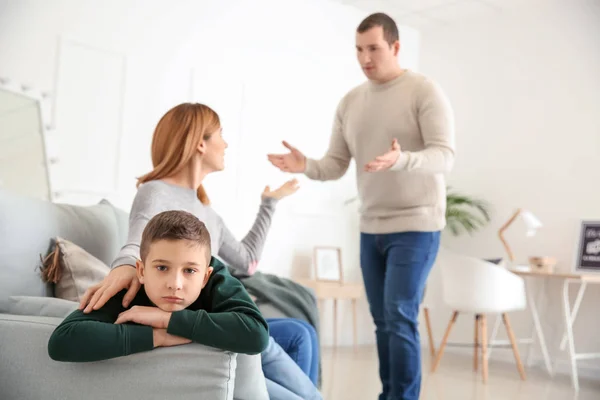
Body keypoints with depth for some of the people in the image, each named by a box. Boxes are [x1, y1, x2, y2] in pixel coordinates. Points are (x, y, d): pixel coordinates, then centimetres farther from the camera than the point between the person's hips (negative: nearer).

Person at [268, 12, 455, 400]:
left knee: (400, 319, -11)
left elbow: (444, 156, -17)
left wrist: (400, 160, -37)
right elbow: (336, 165, 9)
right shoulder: (350, 102, 10)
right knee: (383, 322, 9)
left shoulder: (426, 91, -8)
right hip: (371, 228, 6)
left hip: (415, 225, -5)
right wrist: (306, 166, -13)